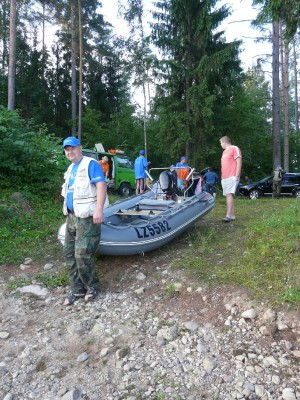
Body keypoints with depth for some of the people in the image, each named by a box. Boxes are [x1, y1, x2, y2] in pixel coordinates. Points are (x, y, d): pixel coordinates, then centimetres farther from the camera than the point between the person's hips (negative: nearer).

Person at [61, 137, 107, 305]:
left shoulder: (91, 164, -9)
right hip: (72, 216, 9)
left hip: (87, 217, -9)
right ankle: (77, 289, 22)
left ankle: (92, 286, 13)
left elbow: (101, 185, -20)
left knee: (82, 254, -10)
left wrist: (99, 209, -30)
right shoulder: (71, 169, 18)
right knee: (69, 253, 9)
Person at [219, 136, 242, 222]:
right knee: (228, 195, 4)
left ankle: (228, 215, -24)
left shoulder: (234, 149, -1)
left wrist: (237, 175, -16)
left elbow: (239, 163, -9)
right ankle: (232, 215, 7)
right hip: (224, 178, 8)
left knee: (229, 194, -18)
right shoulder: (224, 152, 24)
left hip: (232, 177, -8)